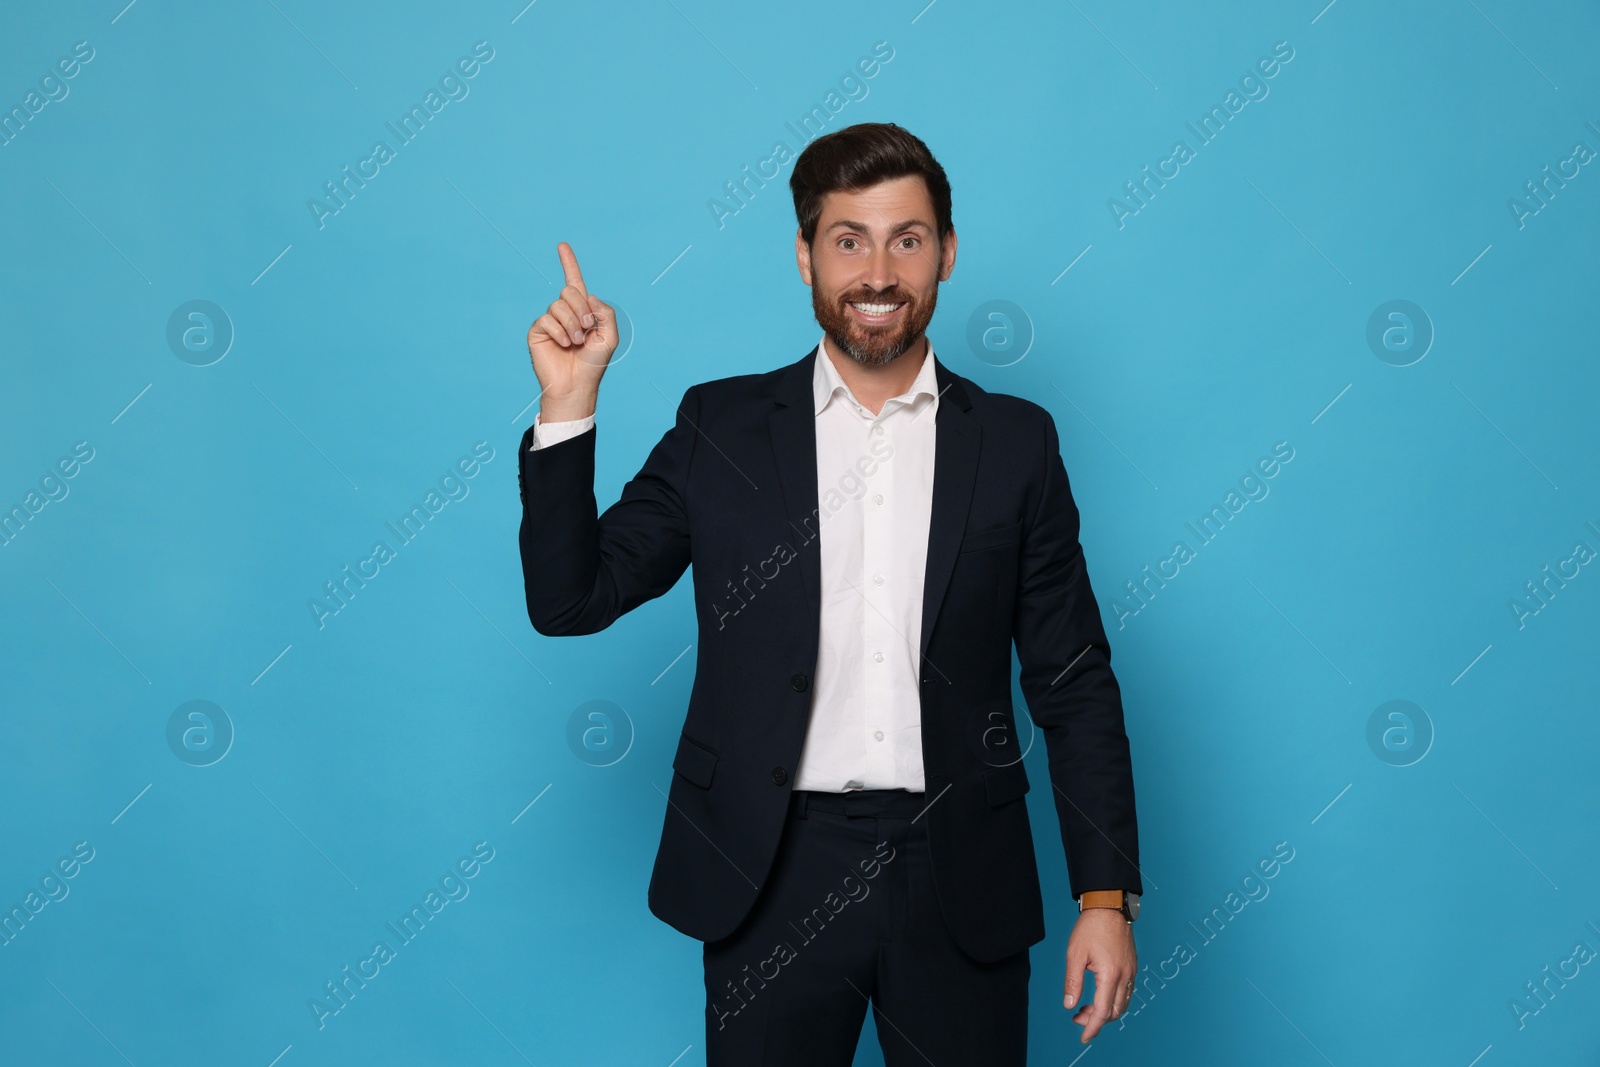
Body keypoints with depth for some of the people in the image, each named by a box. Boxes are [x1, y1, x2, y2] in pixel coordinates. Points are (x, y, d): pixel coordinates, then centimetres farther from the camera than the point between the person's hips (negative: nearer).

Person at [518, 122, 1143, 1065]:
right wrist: (568, 406, -10)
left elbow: (1074, 684, 5)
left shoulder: (1015, 442, 5)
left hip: (959, 883, 1)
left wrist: (1107, 893, -1)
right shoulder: (722, 427, 4)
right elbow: (571, 599, 1)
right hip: (774, 880, 0)